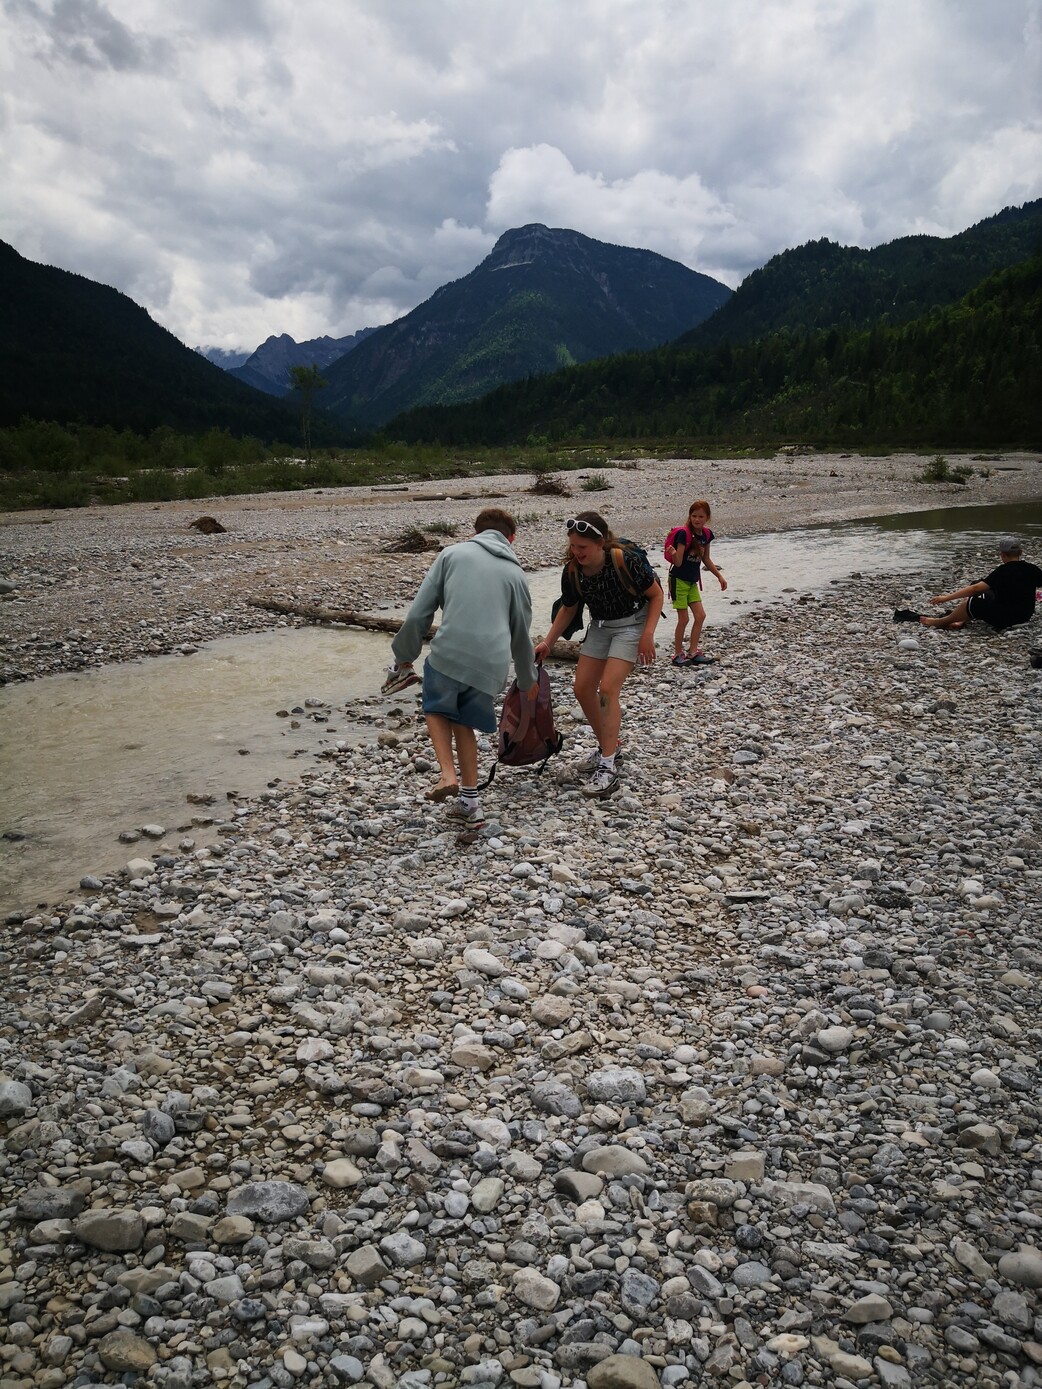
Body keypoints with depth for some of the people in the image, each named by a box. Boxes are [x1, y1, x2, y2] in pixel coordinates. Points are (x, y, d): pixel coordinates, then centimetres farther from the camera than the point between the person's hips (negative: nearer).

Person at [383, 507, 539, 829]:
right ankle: (469, 803, 22)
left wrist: (404, 654, 17)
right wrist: (528, 679, 41)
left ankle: (448, 776, 5)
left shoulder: (453, 553, 11)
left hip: (449, 653, -3)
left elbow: (419, 612, 5)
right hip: (492, 664, 3)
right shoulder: (515, 572, 18)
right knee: (464, 723, 23)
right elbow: (521, 634, 26)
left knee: (437, 710, 25)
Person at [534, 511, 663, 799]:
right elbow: (568, 608, 3)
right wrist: (548, 642, -4)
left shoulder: (626, 561, -29)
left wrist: (648, 634, -23)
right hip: (599, 625, 6)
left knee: (608, 689, -19)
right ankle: (608, 747, 24)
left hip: (631, 625, -6)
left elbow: (656, 594, -15)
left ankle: (608, 768, -15)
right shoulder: (572, 570, -14)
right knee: (582, 688, 2)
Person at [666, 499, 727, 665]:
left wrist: (719, 576, 17)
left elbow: (706, 559, 14)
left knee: (700, 615, 4)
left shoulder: (706, 534, 1)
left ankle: (693, 652, 13)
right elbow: (678, 562, -22)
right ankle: (678, 654, 9)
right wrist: (673, 553, -42)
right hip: (678, 580, -7)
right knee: (683, 619, -4)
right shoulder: (684, 534, -20)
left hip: (692, 581, 7)